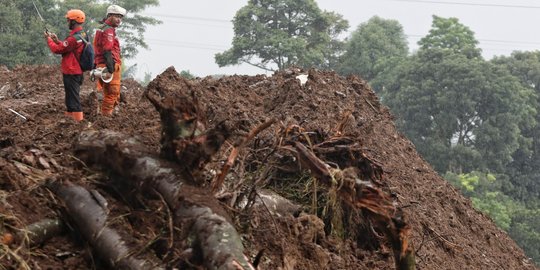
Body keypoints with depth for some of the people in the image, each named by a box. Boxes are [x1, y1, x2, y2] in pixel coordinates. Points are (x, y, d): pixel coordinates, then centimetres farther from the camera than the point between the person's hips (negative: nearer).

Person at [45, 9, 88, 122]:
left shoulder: (74, 38, -23)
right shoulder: (83, 35, 8)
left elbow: (57, 49, -17)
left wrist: (49, 39, -2)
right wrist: (57, 40, 11)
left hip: (71, 73, -10)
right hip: (77, 71, 10)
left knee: (73, 99, -5)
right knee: (71, 97, 20)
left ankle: (78, 121, -4)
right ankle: (69, 116, 30)